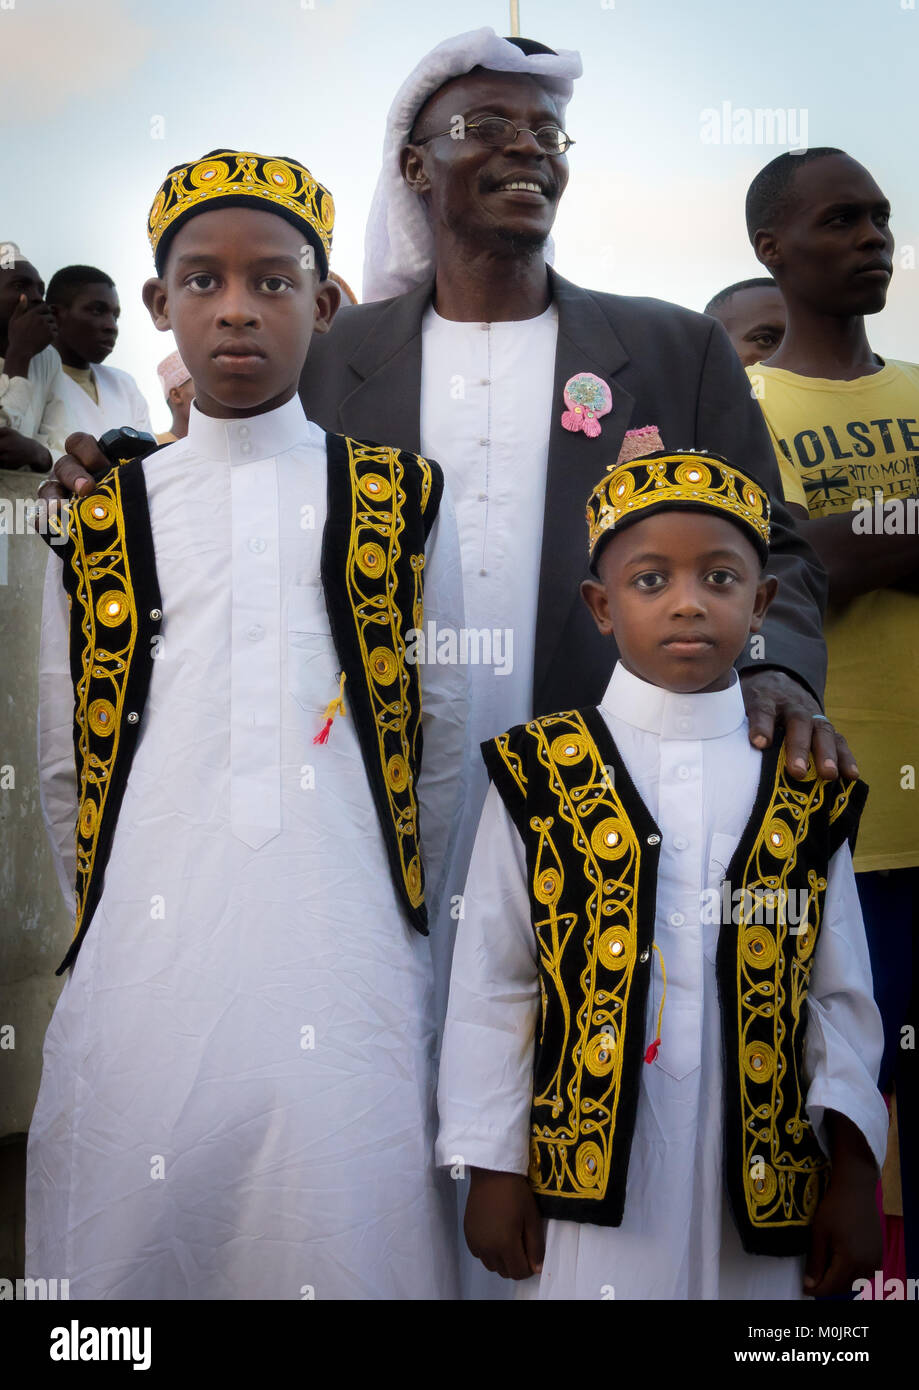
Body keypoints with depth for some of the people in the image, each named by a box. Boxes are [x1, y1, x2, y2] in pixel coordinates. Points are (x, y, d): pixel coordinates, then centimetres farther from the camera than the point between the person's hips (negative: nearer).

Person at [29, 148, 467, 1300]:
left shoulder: (401, 503, 4)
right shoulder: (100, 523, 8)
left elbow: (442, 731, 8)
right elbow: (64, 766, 14)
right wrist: (121, 920, 14)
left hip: (342, 955, -1)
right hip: (146, 957, 1)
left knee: (341, 1235, 1)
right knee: (133, 1244, 5)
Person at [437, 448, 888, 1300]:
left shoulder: (809, 794, 2)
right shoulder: (537, 776, -4)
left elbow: (840, 999, 6)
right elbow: (491, 987, -1)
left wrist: (853, 1165, 1)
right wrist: (491, 1166, -1)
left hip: (760, 1182, 2)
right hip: (589, 1169, -1)